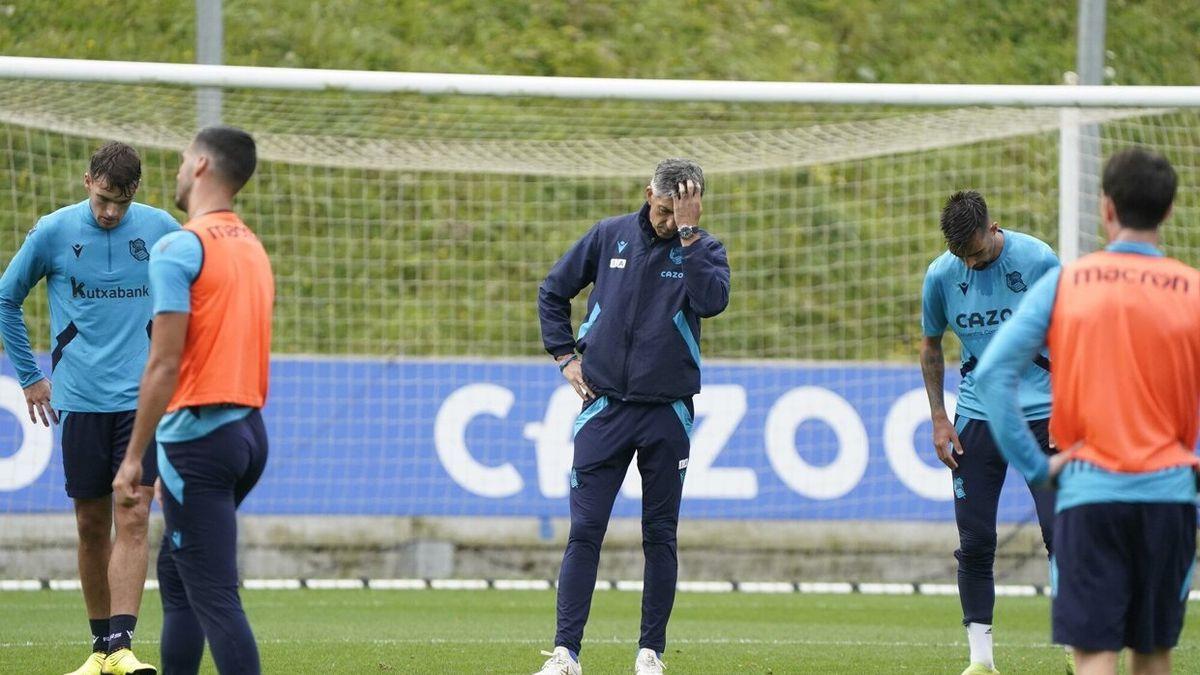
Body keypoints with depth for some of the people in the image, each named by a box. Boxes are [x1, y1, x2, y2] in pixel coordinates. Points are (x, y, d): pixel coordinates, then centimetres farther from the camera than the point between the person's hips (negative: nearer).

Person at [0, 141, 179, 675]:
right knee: (92, 526, 5)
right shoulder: (53, 232, -1)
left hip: (142, 398, 0)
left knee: (133, 520, -11)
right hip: (80, 402, 0)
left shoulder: (160, 229, 1)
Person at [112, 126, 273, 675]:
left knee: (214, 594, -9)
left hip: (197, 435, -9)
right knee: (175, 574, 20)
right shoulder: (254, 250, 14)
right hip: (249, 429, 9)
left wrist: (133, 458, -14)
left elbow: (164, 365, -17)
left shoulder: (180, 248, -12)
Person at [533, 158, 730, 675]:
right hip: (604, 406, 0)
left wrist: (687, 233, -19)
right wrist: (565, 357, 7)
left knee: (660, 538, 4)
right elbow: (553, 291, 16)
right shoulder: (610, 236, 4)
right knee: (584, 532, -5)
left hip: (668, 413, 0)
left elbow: (711, 300, -21)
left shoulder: (703, 249, 1)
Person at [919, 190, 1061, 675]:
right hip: (977, 419, 2)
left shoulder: (1037, 260, -10)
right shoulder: (941, 275, -2)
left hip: (1041, 414, -2)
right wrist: (939, 420, 7)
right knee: (975, 541, 0)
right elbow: (931, 346, 13)